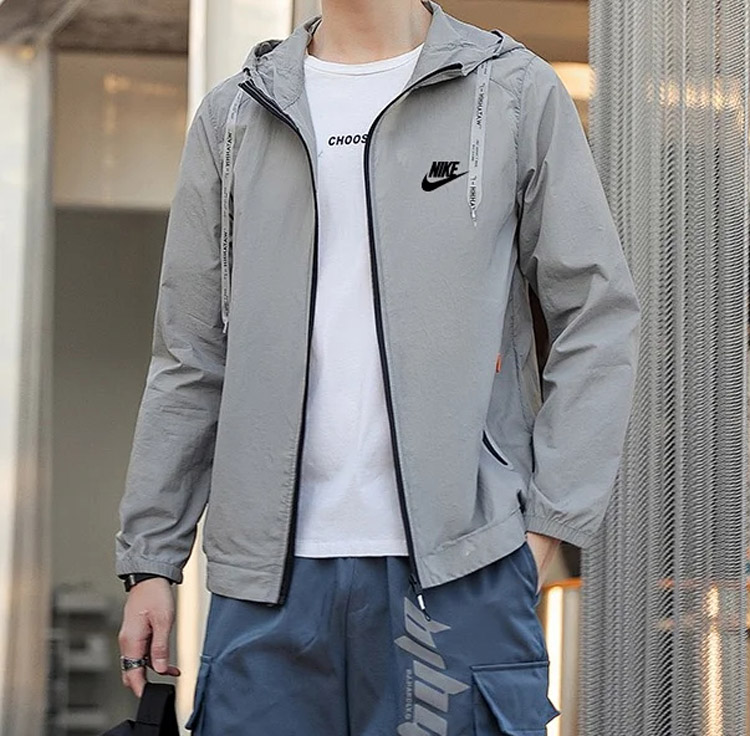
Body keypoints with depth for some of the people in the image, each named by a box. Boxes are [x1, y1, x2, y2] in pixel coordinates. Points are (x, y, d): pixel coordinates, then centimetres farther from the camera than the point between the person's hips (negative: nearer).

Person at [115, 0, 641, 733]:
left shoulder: (518, 93, 6)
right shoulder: (233, 115, 14)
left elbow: (599, 317, 3)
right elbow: (189, 356, 14)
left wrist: (547, 526, -5)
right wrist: (150, 558, 9)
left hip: (458, 569, -2)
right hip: (269, 571, 3)